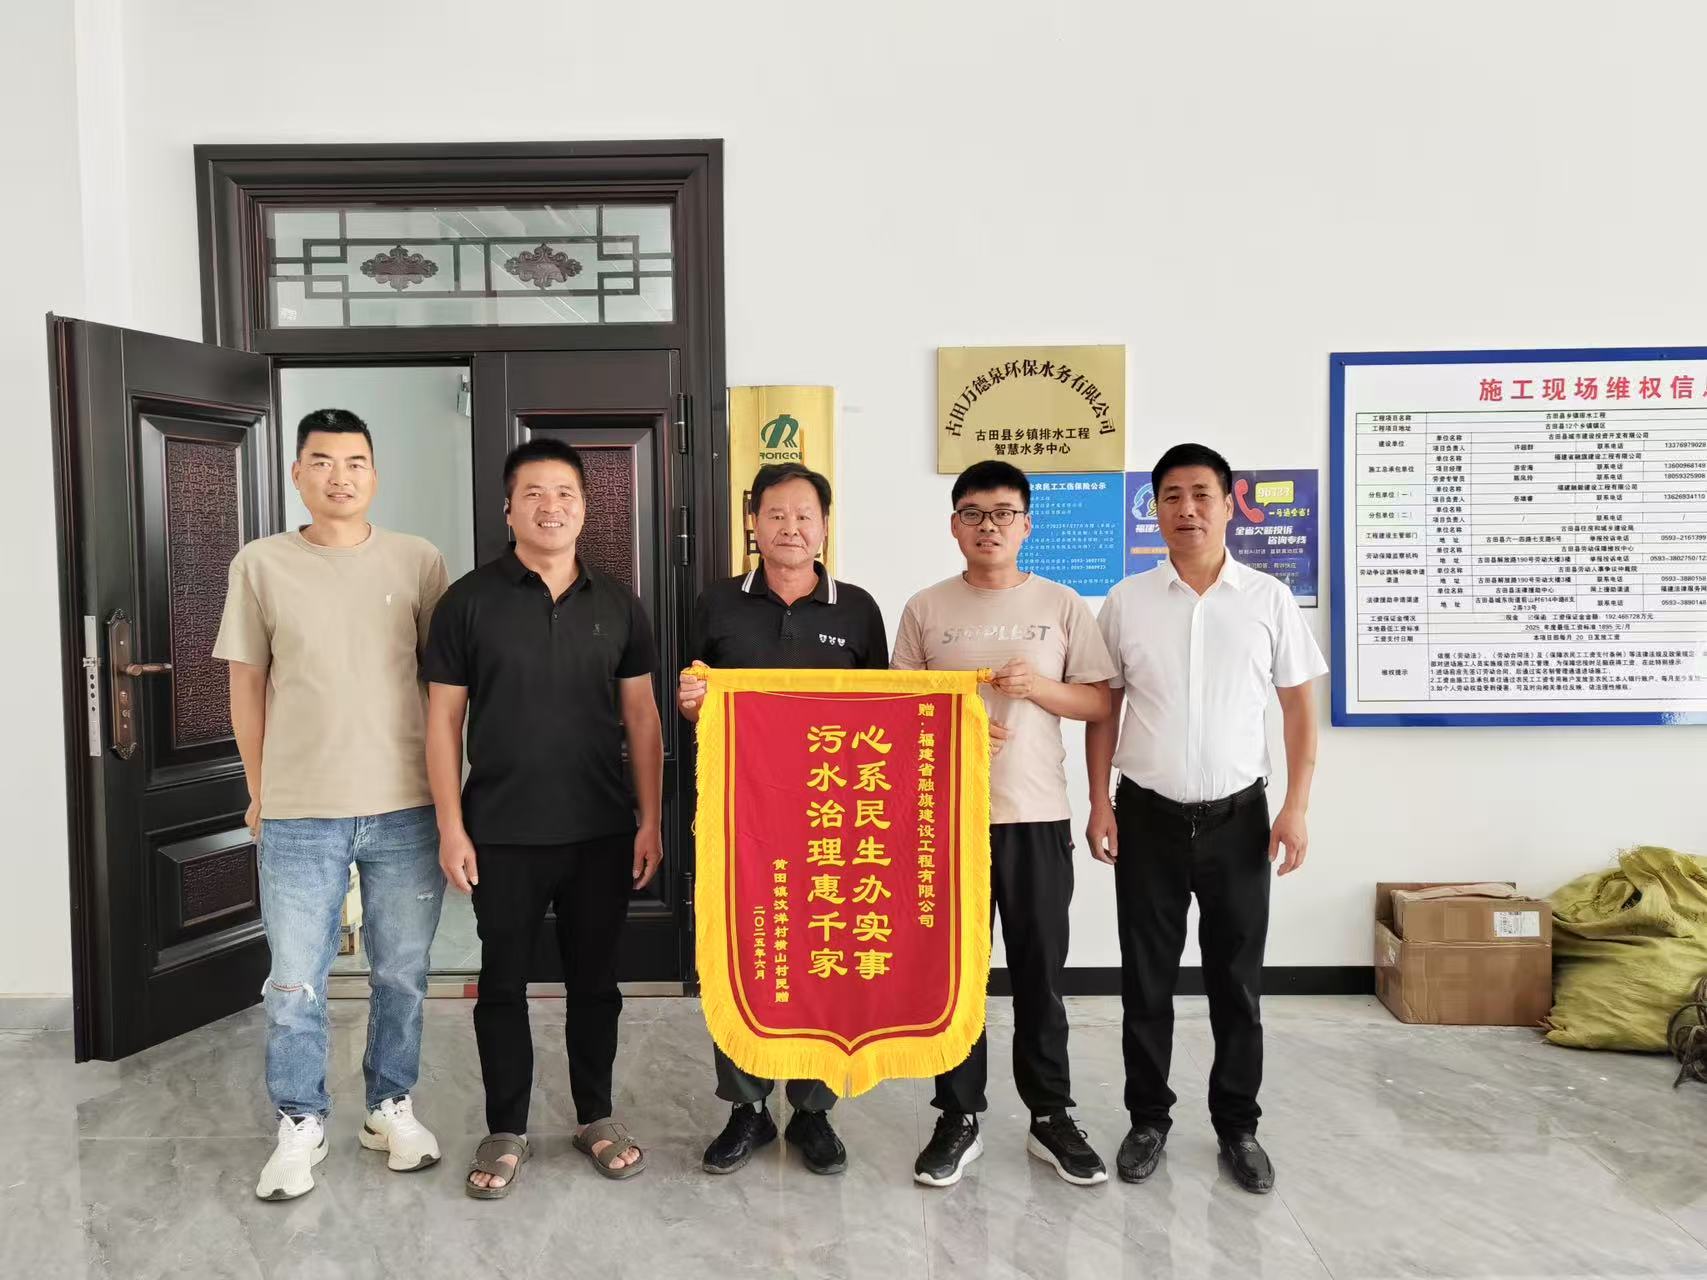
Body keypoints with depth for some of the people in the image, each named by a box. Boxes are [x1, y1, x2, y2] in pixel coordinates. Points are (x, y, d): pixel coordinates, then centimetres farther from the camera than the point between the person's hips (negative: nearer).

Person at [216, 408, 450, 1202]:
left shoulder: (420, 562, 0)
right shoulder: (260, 565, 1)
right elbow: (248, 688, 7)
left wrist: (444, 783, 7)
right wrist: (259, 794, 9)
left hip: (405, 808, 0)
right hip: (298, 814, 0)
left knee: (402, 974, 12)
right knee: (294, 984, 8)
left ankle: (391, 1106, 32)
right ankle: (299, 1125, 27)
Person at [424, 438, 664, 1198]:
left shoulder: (617, 605, 5)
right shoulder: (470, 601, -2)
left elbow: (641, 717, 6)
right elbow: (443, 719, -1)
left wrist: (650, 819, 0)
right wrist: (451, 827, -6)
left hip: (602, 831, 2)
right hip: (503, 834, -2)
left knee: (595, 978, 13)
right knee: (503, 982, 9)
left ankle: (596, 1117, 30)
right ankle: (505, 1130, 26)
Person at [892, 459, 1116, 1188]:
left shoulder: (1062, 606, 3)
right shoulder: (926, 609, 3)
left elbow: (1099, 702, 4)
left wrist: (1038, 685, -13)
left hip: (1038, 815, 0)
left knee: (1040, 973, 9)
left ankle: (1051, 1117, 25)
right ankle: (959, 1119, 21)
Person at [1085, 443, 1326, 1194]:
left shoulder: (1268, 599, -1)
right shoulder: (1125, 601, 0)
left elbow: (1300, 707, 3)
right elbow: (1104, 708, 4)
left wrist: (1297, 807, -5)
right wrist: (1099, 803, -2)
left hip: (1238, 817, 0)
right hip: (1149, 817, 0)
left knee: (1237, 981, 10)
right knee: (1146, 980, 9)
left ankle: (1238, 1126, 27)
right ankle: (1148, 1121, 25)